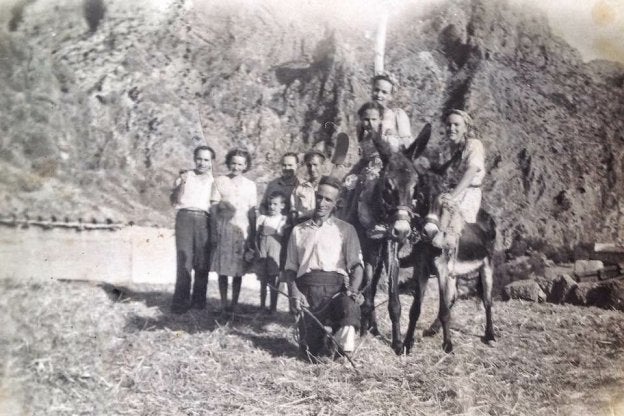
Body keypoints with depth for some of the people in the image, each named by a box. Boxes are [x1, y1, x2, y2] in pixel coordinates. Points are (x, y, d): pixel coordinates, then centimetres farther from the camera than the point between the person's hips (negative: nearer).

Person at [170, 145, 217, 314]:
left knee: (202, 262, -5)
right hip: (185, 216, -1)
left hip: (204, 219, 1)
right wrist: (180, 185, -5)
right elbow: (174, 201, 8)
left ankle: (199, 301, 1)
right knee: (184, 260, -9)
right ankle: (180, 303, -7)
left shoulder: (214, 180, 18)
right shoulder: (185, 176, 17)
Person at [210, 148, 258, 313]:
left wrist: (252, 236, 5)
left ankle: (234, 304, 9)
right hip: (223, 229, -1)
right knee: (222, 269, 1)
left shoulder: (250, 185, 10)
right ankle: (223, 303, 9)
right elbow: (214, 208, 4)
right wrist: (214, 232, -3)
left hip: (242, 230, 1)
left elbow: (252, 213, 10)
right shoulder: (220, 181, 6)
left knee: (238, 270, 1)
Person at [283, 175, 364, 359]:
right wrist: (293, 291, -3)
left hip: (335, 287, -2)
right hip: (307, 290, 3)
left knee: (349, 308, -38)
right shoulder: (299, 230, 20)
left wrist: (352, 292, -18)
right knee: (312, 352, -4)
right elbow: (290, 267, 16)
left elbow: (356, 265, 1)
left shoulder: (345, 229, 12)